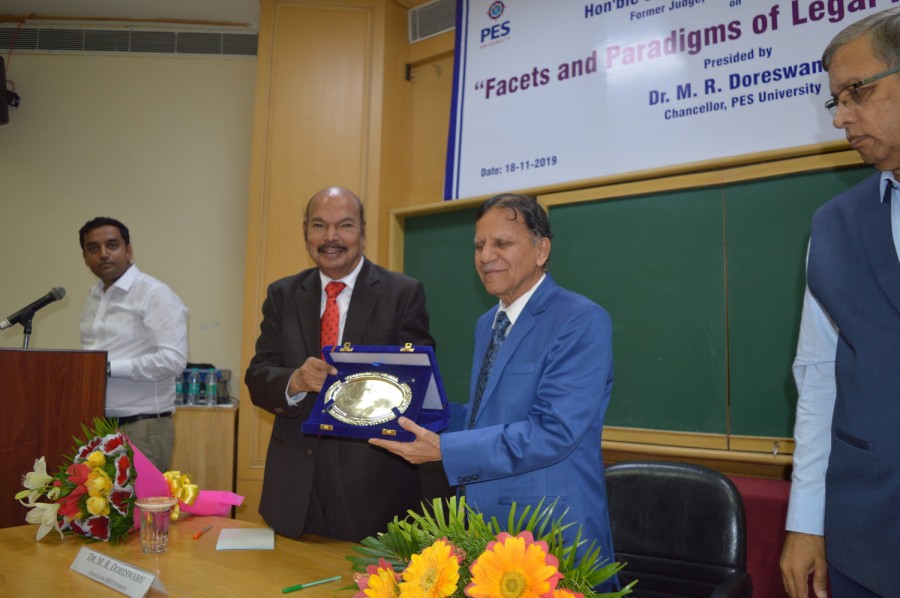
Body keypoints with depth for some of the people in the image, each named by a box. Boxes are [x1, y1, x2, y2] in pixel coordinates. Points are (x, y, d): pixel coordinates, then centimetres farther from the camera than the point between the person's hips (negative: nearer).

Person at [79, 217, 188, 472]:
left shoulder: (154, 294, -12)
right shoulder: (93, 296, 14)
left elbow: (172, 360, -21)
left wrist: (109, 367, -21)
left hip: (141, 428, -7)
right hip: (97, 425, 7)